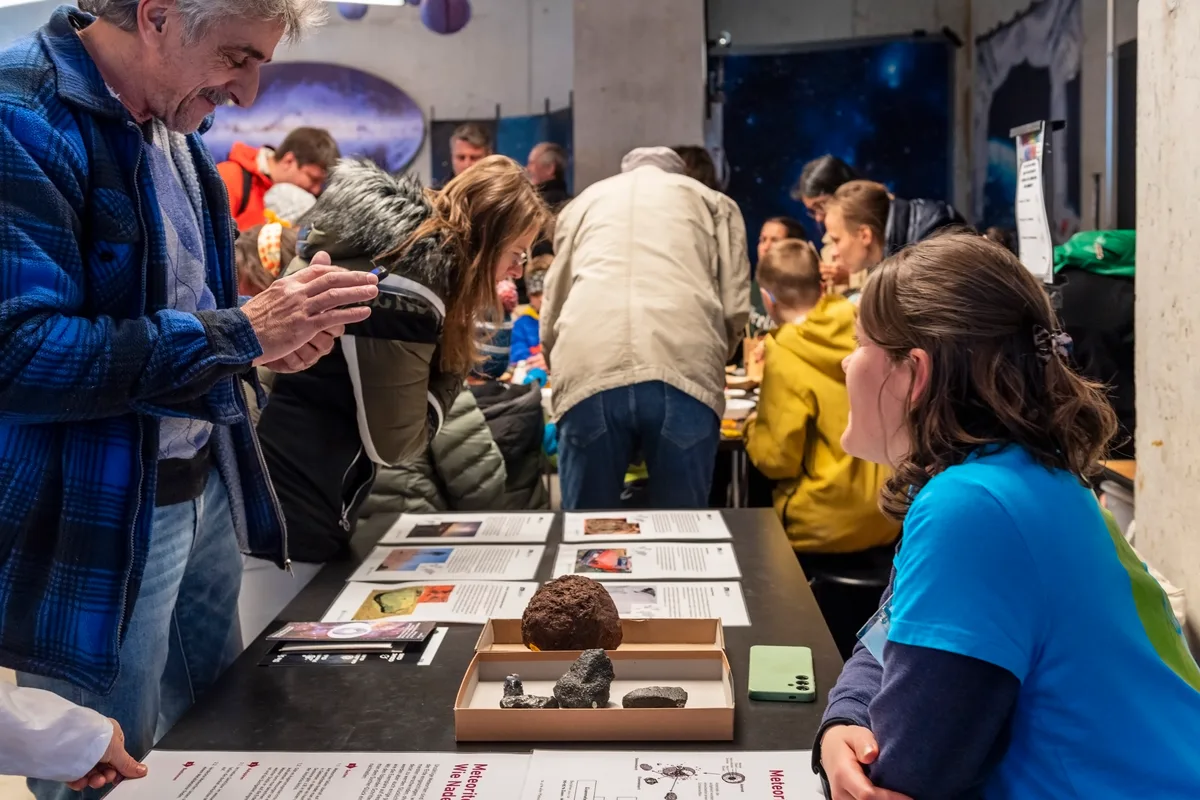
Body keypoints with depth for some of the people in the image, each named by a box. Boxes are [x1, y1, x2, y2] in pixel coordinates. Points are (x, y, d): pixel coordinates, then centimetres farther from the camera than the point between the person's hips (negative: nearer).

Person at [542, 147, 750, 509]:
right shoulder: (713, 201, 29)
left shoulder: (585, 200, 33)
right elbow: (735, 307, 16)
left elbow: (551, 316, 29)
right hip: (684, 372, -1)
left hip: (589, 371, 1)